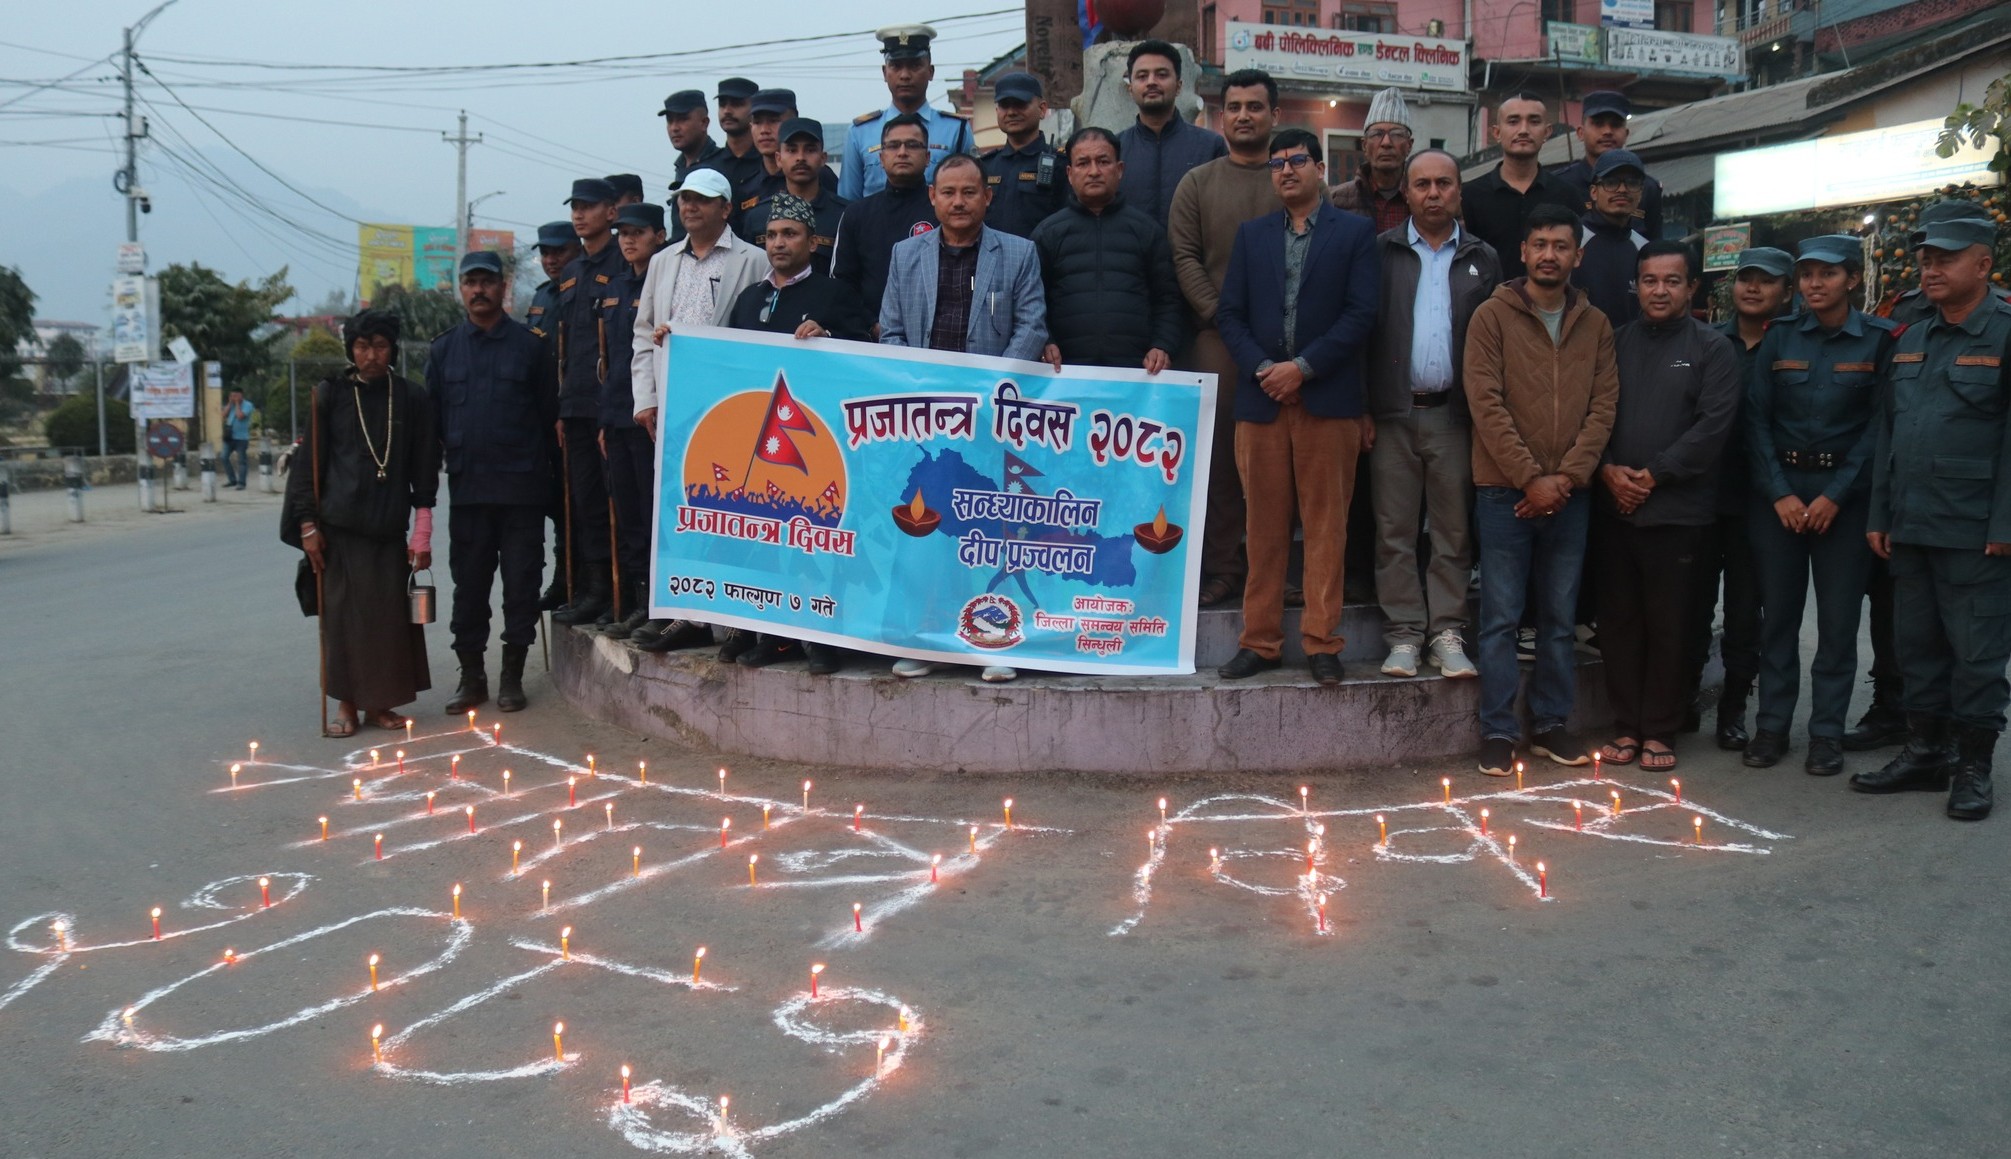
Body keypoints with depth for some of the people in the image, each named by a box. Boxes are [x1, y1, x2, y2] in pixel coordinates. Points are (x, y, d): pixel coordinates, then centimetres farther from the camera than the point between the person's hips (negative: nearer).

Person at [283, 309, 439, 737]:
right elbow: (307, 463, 5)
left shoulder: (412, 398, 5)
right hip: (339, 526, -1)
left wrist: (422, 531, 3)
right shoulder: (329, 396, 3)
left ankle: (378, 703, 11)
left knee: (390, 616, -1)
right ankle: (346, 704, 8)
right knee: (342, 615, -2)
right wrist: (307, 524, -2)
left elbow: (425, 467, 7)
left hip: (389, 527, 1)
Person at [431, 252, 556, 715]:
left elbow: (549, 413, 4)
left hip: (521, 485, -2)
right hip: (466, 485, 2)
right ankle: (471, 674, 16)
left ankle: (512, 675, 12)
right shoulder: (444, 350, 11)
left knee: (521, 581, 2)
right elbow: (432, 417, 13)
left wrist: (542, 466, -1)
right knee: (468, 582, 7)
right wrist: (446, 457, 4)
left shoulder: (529, 345, 3)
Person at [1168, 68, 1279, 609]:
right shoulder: (1197, 183, 13)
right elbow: (1184, 258, 5)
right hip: (1216, 337, 0)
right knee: (1219, 448, -1)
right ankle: (1224, 565, 4)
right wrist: (1221, 316, -6)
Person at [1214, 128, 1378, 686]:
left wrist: (1303, 366, -11)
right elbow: (1230, 312, 9)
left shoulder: (1355, 233, 6)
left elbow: (1361, 315, -3)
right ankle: (1260, 641, 11)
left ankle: (1321, 641, 6)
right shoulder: (1251, 234, 15)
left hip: (1328, 400, -2)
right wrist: (1262, 368, -7)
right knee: (1265, 528, 5)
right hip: (1261, 399, 3)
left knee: (1326, 525, 0)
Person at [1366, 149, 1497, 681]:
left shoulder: (1482, 260, 11)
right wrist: (1361, 408, -7)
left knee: (1454, 531, 4)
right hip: (1393, 412, -1)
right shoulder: (1381, 252, 7)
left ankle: (1446, 633, 11)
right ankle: (1404, 635, 9)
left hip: (1455, 413, 1)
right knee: (1395, 531, 2)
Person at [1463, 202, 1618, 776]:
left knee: (1559, 616, 10)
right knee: (1501, 616, 0)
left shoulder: (1595, 325, 10)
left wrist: (1566, 477, -9)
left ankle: (1550, 723, 20)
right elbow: (1486, 404, -8)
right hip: (1505, 490, -3)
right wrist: (1531, 477, -13)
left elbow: (1603, 407, 4)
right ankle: (1497, 730, 6)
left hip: (1569, 492, 3)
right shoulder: (1493, 316, -1)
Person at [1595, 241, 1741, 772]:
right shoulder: (1615, 343, 12)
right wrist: (1607, 469, -8)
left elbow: (1714, 424, -7)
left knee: (1668, 624, 2)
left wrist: (1654, 474, -12)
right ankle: (1626, 727, 16)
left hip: (1679, 510, -3)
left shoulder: (1713, 349, 2)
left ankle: (1659, 732, 12)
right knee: (1619, 621, 6)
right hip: (1615, 507, 3)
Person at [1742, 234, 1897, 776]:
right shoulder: (1779, 340, 5)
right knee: (1777, 611, 4)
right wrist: (1779, 494, -7)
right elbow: (1757, 419, 2)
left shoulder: (1880, 340, -1)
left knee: (1838, 618, 1)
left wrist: (1836, 496, -11)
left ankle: (1827, 731, 10)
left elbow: (1878, 426, -5)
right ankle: (1772, 724, 13)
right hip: (1779, 492, 2)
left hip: (1845, 496, -2)